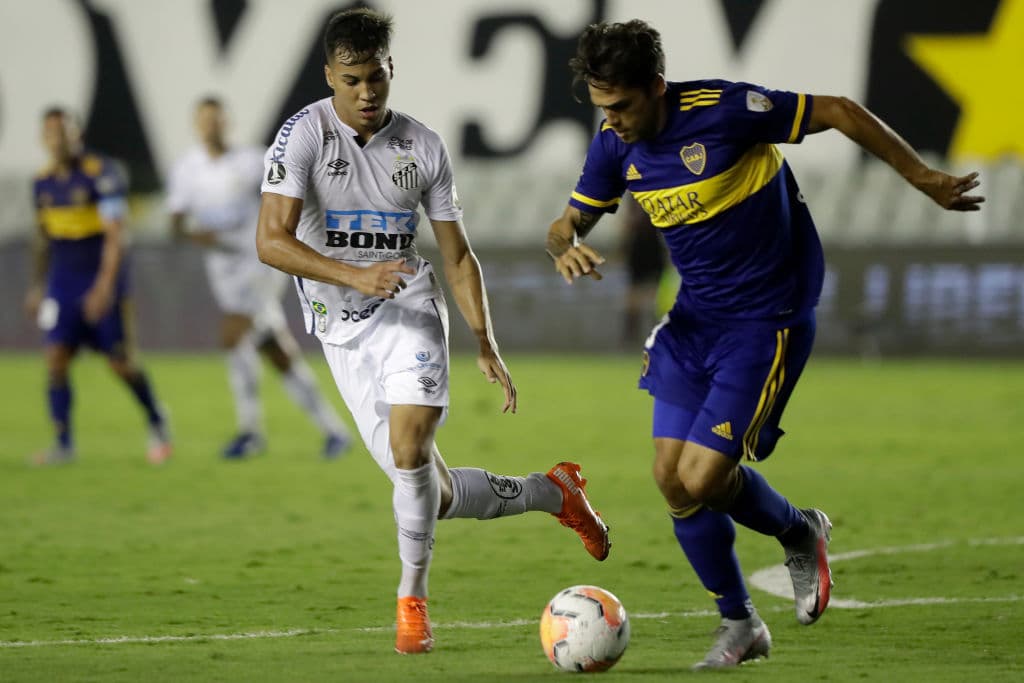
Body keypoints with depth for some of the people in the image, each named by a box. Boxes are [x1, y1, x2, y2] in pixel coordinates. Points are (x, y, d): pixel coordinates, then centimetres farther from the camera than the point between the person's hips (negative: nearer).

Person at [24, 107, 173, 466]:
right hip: (63, 281, 5)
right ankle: (63, 442, -2)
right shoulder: (43, 183, 5)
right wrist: (36, 286, 18)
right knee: (56, 359, -8)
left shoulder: (103, 173, -14)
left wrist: (105, 285, -26)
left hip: (103, 278, -5)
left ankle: (157, 423, 22)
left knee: (121, 363, -1)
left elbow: (115, 235, -19)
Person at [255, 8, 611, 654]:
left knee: (408, 444, -27)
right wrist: (354, 276, -30)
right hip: (342, 328, 0)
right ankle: (552, 492, 26)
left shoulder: (423, 146, 0)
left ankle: (413, 599, -12)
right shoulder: (305, 134, -10)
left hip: (409, 309, 0)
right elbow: (271, 240, -19)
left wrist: (486, 344, 0)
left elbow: (458, 255, 8)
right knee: (433, 494, 0)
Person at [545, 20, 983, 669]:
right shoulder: (615, 146, -4)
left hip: (768, 321, -7)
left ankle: (799, 531, 18)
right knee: (671, 478, 1)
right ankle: (739, 625, 19)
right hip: (694, 319, 7)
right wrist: (567, 249, -16)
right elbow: (569, 222, 10)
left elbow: (839, 112, -14)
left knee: (703, 480, -15)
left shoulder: (721, 110, -23)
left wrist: (922, 176, -7)